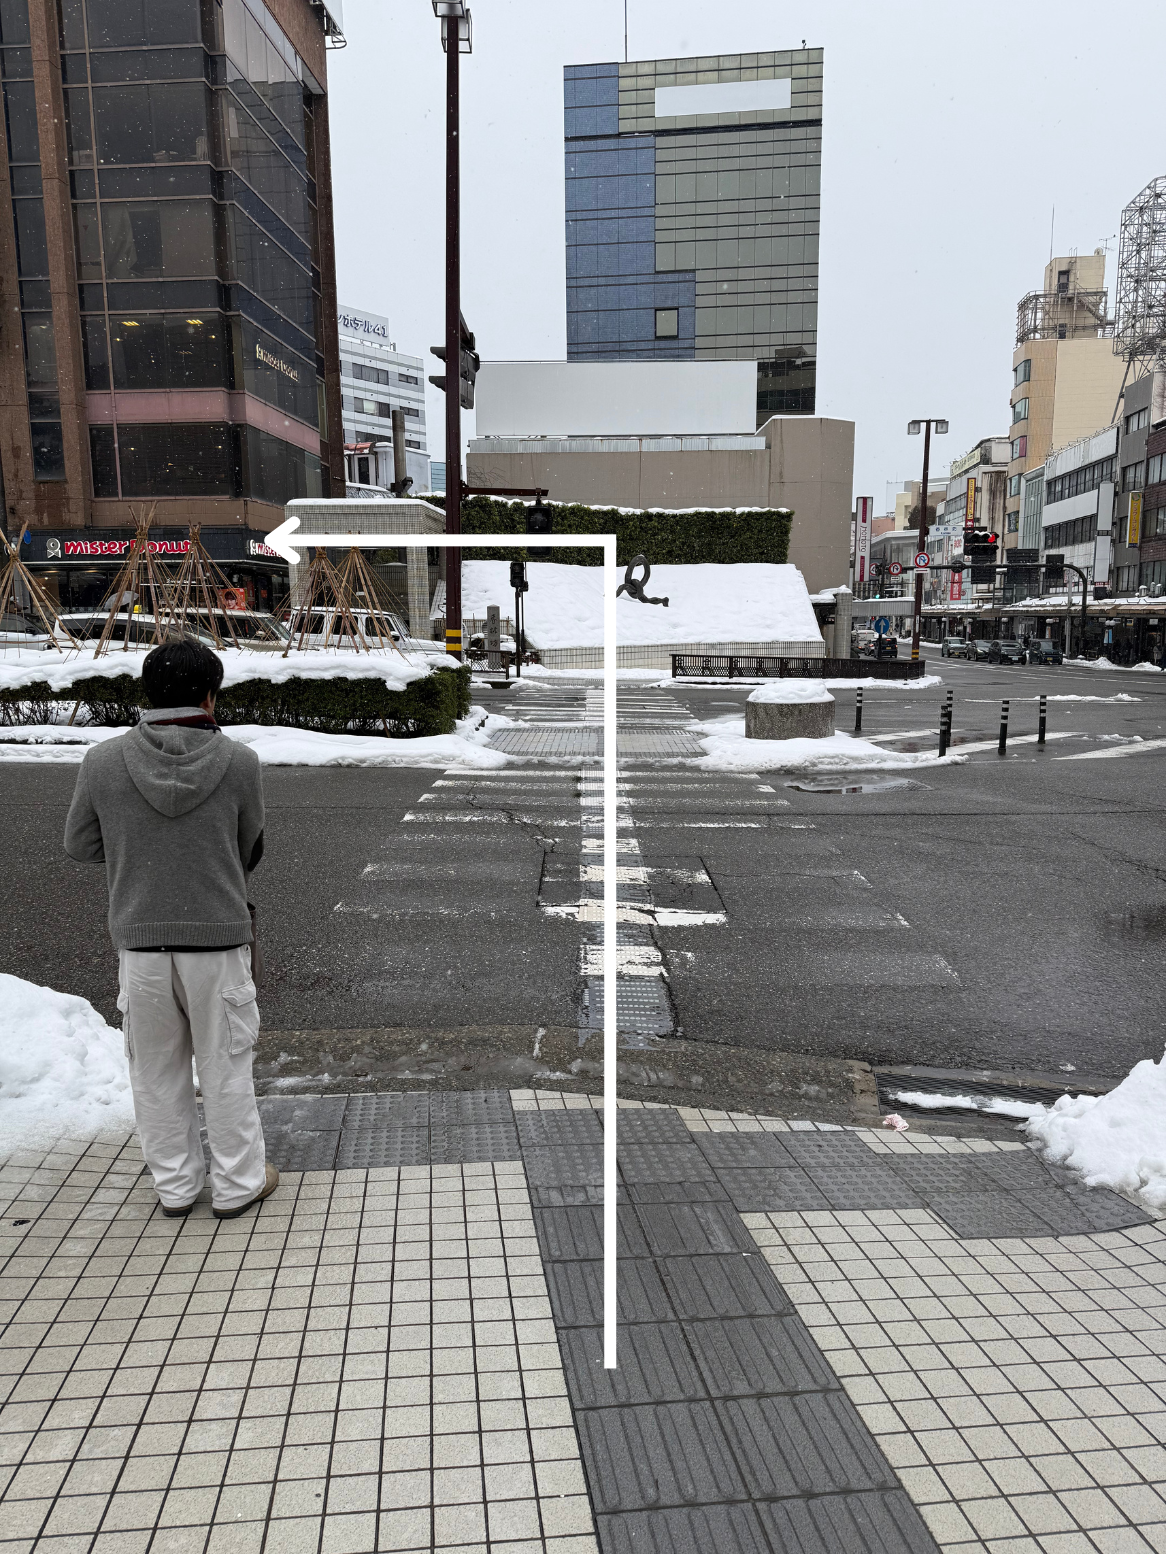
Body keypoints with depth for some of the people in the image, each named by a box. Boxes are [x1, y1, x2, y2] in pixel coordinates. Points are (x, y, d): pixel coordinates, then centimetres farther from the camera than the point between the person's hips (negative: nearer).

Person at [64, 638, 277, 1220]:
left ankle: (175, 1183, 32)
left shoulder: (103, 762, -8)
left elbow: (81, 845, 4)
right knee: (226, 1067, 13)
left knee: (157, 1070, 18)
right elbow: (250, 849, 1)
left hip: (138, 938, 2)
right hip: (219, 937, -1)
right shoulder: (239, 762, -11)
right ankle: (238, 1183, 26)